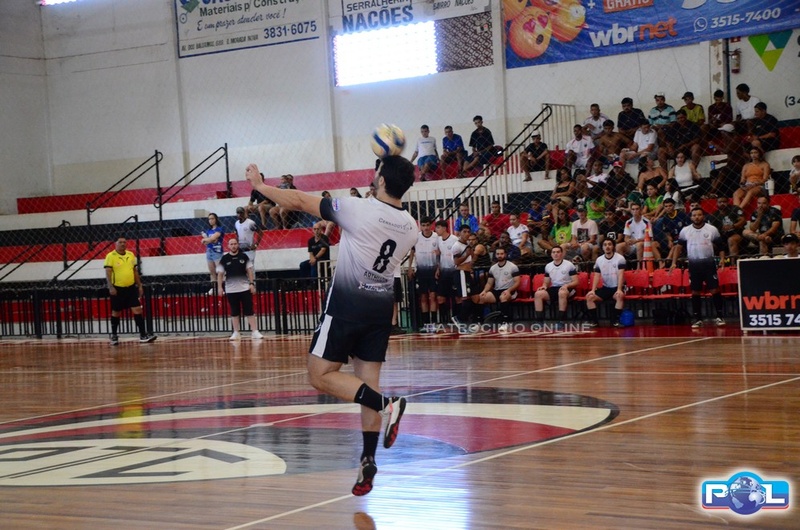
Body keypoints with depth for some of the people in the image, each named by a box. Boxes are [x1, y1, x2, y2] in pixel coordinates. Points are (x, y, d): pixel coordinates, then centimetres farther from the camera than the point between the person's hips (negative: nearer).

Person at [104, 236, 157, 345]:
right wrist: (111, 287, -23)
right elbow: (108, 273, -12)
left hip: (131, 287, 4)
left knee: (137, 310, -5)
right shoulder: (110, 256, -8)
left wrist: (139, 285, 12)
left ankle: (143, 335, -6)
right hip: (117, 289, -4)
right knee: (116, 312, 7)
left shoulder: (131, 255, 8)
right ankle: (114, 336, 20)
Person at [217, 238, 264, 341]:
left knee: (249, 311, -2)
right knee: (234, 312, 6)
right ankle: (236, 333, 13)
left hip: (245, 288, 0)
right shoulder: (224, 259, 2)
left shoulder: (244, 256, 4)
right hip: (231, 290, 0)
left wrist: (252, 283, -4)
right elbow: (220, 274, 4)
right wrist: (219, 287, -4)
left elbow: (249, 271, 4)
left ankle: (255, 331, -1)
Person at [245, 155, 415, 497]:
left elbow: (300, 201, -9)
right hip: (382, 307, 6)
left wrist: (259, 185, 5)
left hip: (347, 304, -6)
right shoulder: (410, 226, 2)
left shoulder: (359, 210, -15)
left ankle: (385, 404, -15)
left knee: (320, 376, 2)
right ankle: (368, 462, 3)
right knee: (367, 384, 8)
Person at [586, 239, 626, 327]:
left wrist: (619, 290, -30)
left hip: (617, 287, -4)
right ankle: (594, 321, -9)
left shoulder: (620, 258, -8)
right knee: (589, 297, -17)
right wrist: (593, 290, -12)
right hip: (605, 288, 4)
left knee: (620, 296, -37)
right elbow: (597, 276, 3)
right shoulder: (599, 260, 5)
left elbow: (621, 275, -17)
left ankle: (615, 320, -25)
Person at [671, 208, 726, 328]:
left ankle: (719, 317, 4)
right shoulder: (685, 231, 5)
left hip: (708, 263, -2)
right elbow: (679, 246, 12)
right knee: (695, 292, 4)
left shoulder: (712, 229, 0)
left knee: (714, 290, -5)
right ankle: (697, 319, 10)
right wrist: (674, 262, 7)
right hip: (694, 264, 2)